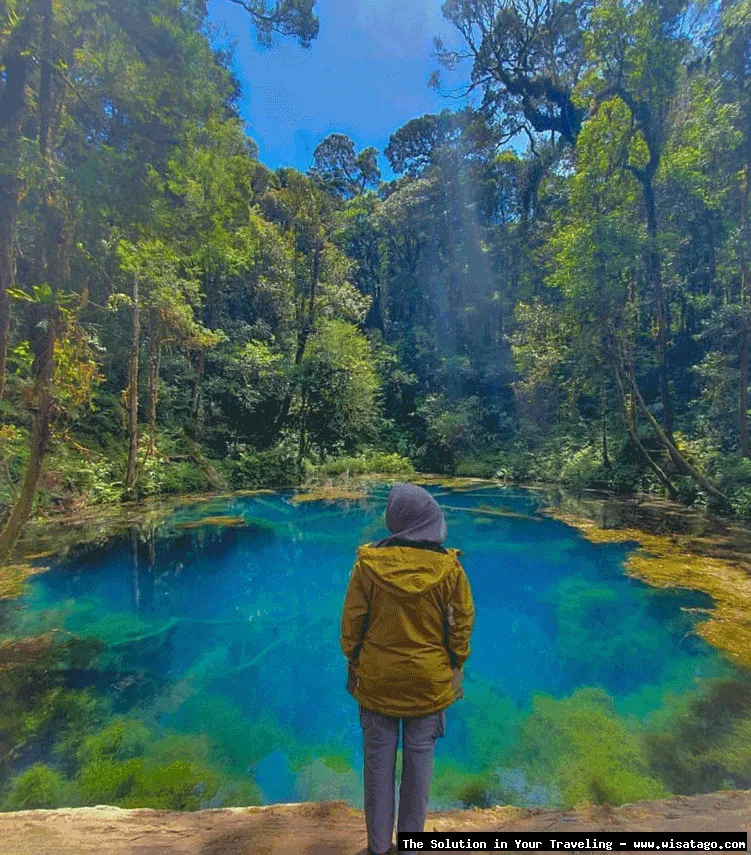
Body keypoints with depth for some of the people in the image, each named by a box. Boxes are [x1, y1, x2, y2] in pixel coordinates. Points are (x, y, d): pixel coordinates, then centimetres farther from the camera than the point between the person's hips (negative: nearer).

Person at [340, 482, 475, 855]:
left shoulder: (369, 562, -17)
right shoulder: (449, 567, -16)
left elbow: (352, 620, -8)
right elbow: (462, 623, -6)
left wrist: (353, 662, 7)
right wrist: (455, 665, 8)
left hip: (378, 678, 0)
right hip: (429, 681, 1)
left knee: (378, 760, 18)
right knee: (419, 759, 19)